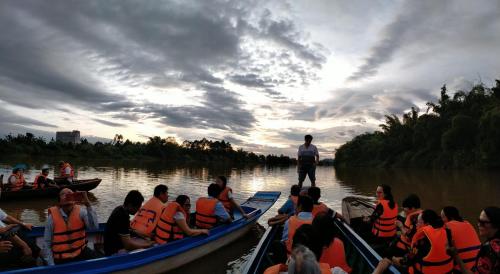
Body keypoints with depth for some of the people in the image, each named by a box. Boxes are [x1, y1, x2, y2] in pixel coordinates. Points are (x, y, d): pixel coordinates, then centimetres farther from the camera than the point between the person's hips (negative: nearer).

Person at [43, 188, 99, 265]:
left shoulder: (80, 212, -7)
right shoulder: (52, 217, -9)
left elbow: (94, 227, -25)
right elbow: (47, 244, -3)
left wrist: (88, 205, -32)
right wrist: (52, 266, -11)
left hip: (80, 252, 1)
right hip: (61, 259, -1)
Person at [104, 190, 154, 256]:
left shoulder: (120, 209, 1)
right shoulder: (122, 217, -28)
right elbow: (128, 245, -28)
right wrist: (147, 245, -16)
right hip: (115, 251, -10)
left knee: (146, 241, 5)